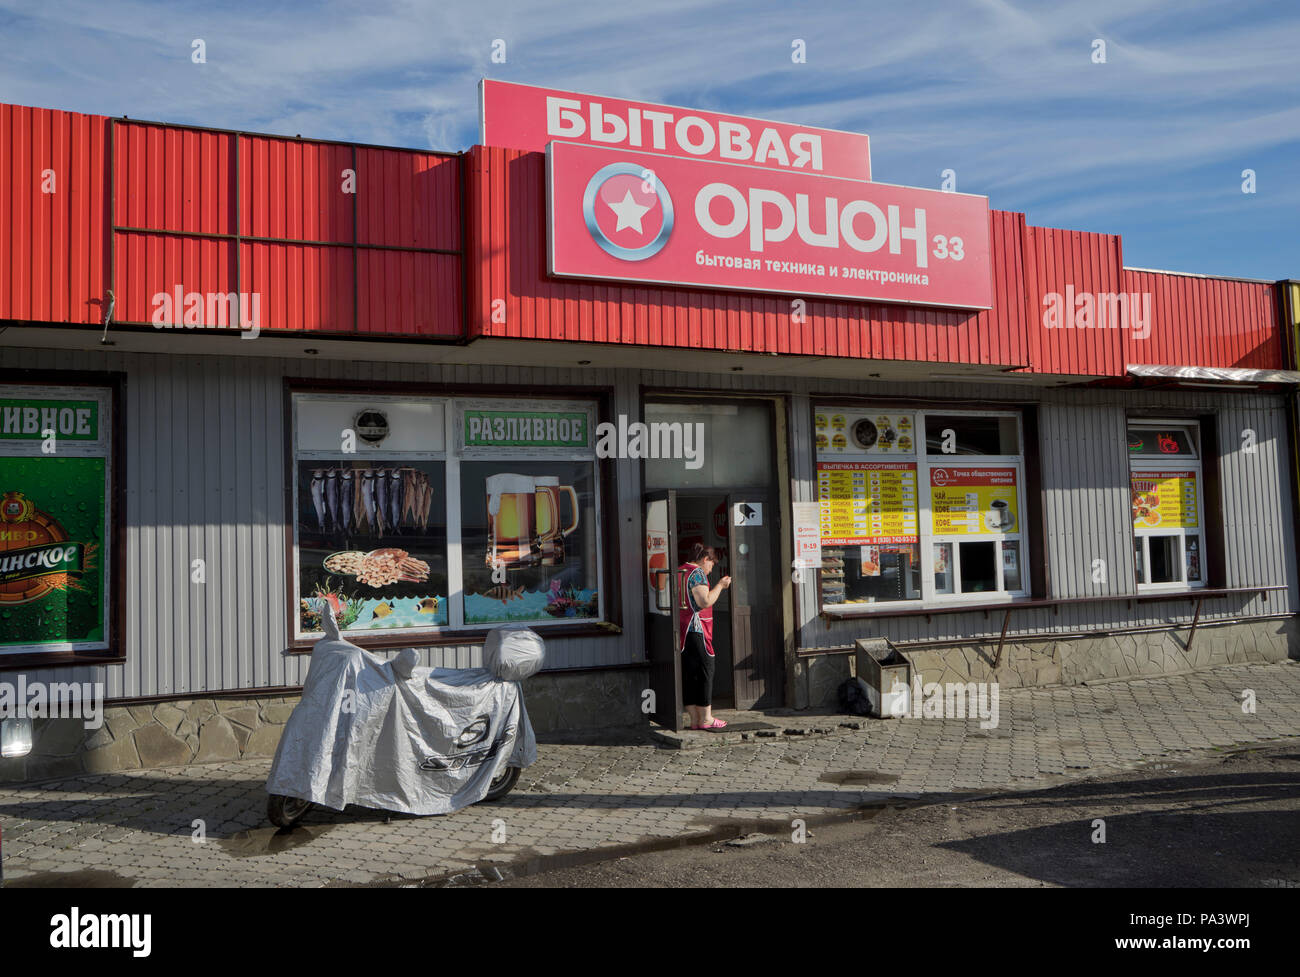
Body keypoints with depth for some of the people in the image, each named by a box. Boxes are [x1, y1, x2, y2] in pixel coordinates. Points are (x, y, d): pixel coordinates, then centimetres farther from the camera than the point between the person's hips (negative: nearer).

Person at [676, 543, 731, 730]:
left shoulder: (679, 571, 17)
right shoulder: (697, 572, -10)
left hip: (682, 631, 9)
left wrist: (718, 588, 25)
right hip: (697, 631, -9)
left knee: (688, 674, 9)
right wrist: (720, 585, -6)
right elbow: (705, 602, -18)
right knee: (705, 672, 0)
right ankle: (706, 718, 4)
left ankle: (694, 719, 12)